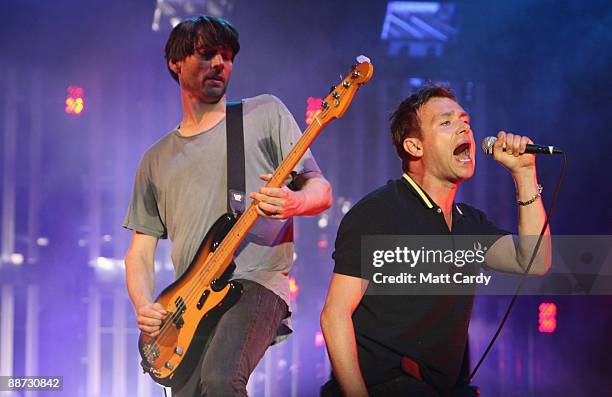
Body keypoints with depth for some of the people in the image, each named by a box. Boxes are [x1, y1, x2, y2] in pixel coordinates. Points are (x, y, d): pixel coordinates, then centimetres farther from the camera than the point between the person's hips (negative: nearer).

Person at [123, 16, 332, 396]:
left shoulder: (265, 114, 10)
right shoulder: (157, 160, 20)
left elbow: (321, 190, 4)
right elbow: (140, 251, 18)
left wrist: (294, 203, -21)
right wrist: (144, 307, -3)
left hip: (255, 282, -5)